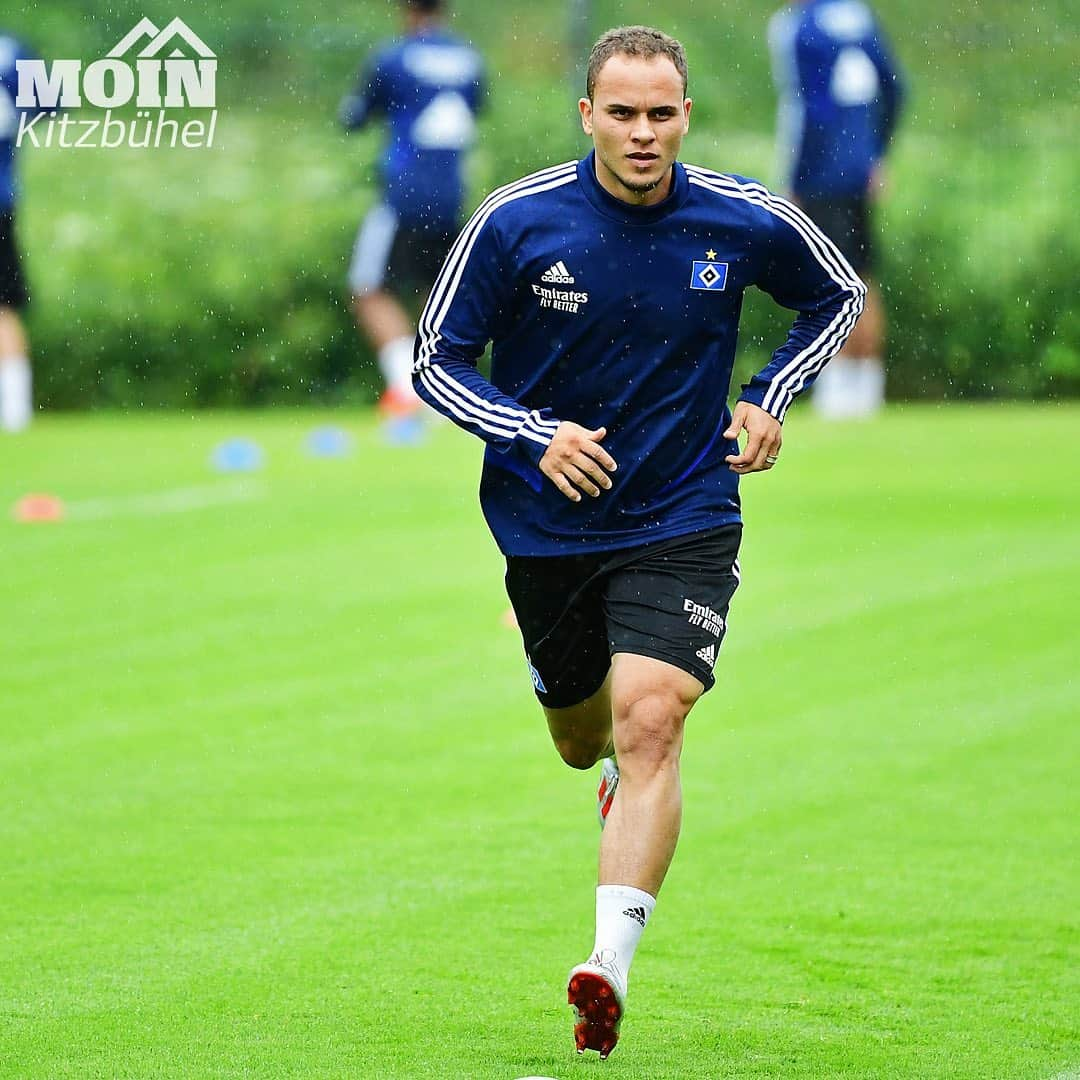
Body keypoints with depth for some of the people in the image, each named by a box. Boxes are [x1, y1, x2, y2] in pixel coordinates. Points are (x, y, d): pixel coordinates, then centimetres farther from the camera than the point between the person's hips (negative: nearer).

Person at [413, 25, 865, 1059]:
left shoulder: (745, 221, -9)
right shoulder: (516, 223, -13)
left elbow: (837, 294, 12)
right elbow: (435, 360, -6)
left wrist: (768, 398, -2)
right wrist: (535, 434, -21)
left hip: (683, 524, -1)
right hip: (547, 527, 1)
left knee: (650, 725, -20)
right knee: (582, 739, 18)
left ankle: (609, 963, -24)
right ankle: (616, 772, 57)